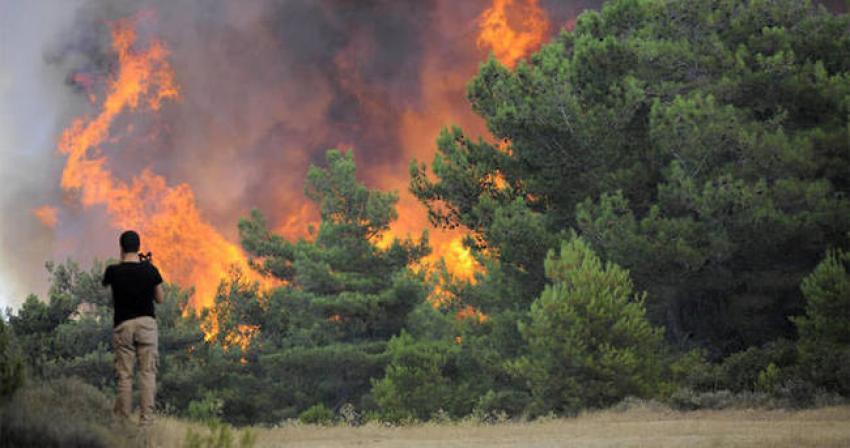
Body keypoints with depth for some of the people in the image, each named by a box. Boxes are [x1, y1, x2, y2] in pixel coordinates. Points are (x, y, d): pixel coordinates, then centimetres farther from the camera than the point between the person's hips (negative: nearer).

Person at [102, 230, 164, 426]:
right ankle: (146, 419, -5)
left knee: (124, 375, 4)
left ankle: (123, 419, 5)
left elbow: (106, 283, 16)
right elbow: (160, 298, 7)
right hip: (147, 323, 0)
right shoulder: (150, 270, -4)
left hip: (123, 325, 0)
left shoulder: (114, 271, -7)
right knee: (147, 373, 0)